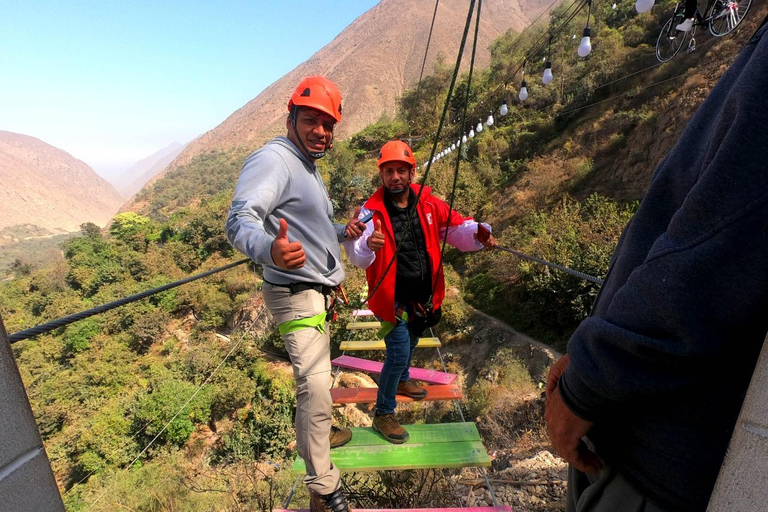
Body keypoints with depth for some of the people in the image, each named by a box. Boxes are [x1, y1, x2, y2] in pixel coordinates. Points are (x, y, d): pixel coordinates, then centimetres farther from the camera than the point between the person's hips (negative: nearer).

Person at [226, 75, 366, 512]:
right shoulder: (273, 159, -15)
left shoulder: (308, 167, 17)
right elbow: (241, 220, -31)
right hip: (296, 293, -10)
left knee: (316, 377, 25)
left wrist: (343, 232, 7)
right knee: (316, 385, -12)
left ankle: (318, 432, 49)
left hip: (319, 292, 10)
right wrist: (269, 249, -53)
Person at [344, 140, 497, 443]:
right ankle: (383, 414, 20)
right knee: (398, 354, -5)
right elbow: (357, 256, -31)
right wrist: (367, 245, -54)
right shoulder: (372, 210, -20)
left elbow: (456, 227, -5)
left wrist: (478, 234, -26)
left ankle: (401, 381, 56)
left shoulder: (428, 203, -7)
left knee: (410, 342, 26)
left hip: (422, 297, 6)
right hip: (393, 299, -5)